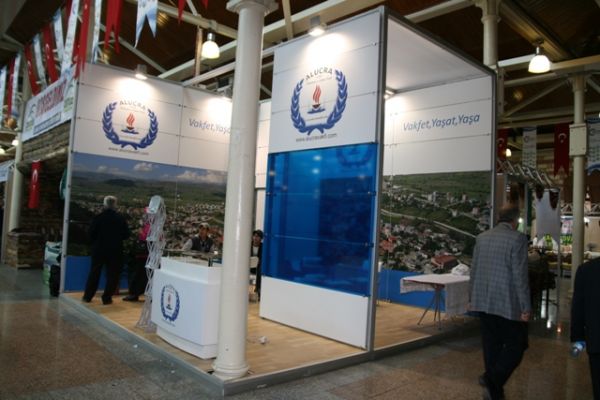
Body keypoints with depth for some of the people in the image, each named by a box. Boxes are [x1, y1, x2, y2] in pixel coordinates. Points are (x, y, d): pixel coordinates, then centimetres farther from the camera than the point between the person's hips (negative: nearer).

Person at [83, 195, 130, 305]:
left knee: (94, 273, 14)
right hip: (115, 250, -1)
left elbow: (91, 233, -7)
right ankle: (107, 298, 6)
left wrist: (96, 242, 11)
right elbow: (126, 234, -3)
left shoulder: (98, 217, -7)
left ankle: (87, 296, 18)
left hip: (99, 249, 1)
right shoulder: (120, 219, -7)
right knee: (112, 274, 7)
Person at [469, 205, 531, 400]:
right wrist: (526, 307, -7)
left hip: (483, 302, 6)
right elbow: (520, 275, -13)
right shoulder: (517, 238, -10)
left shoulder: (482, 237, 6)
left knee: (491, 345, 15)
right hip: (508, 303, -6)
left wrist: (472, 298, 19)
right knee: (515, 345, 6)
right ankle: (493, 383, -5)